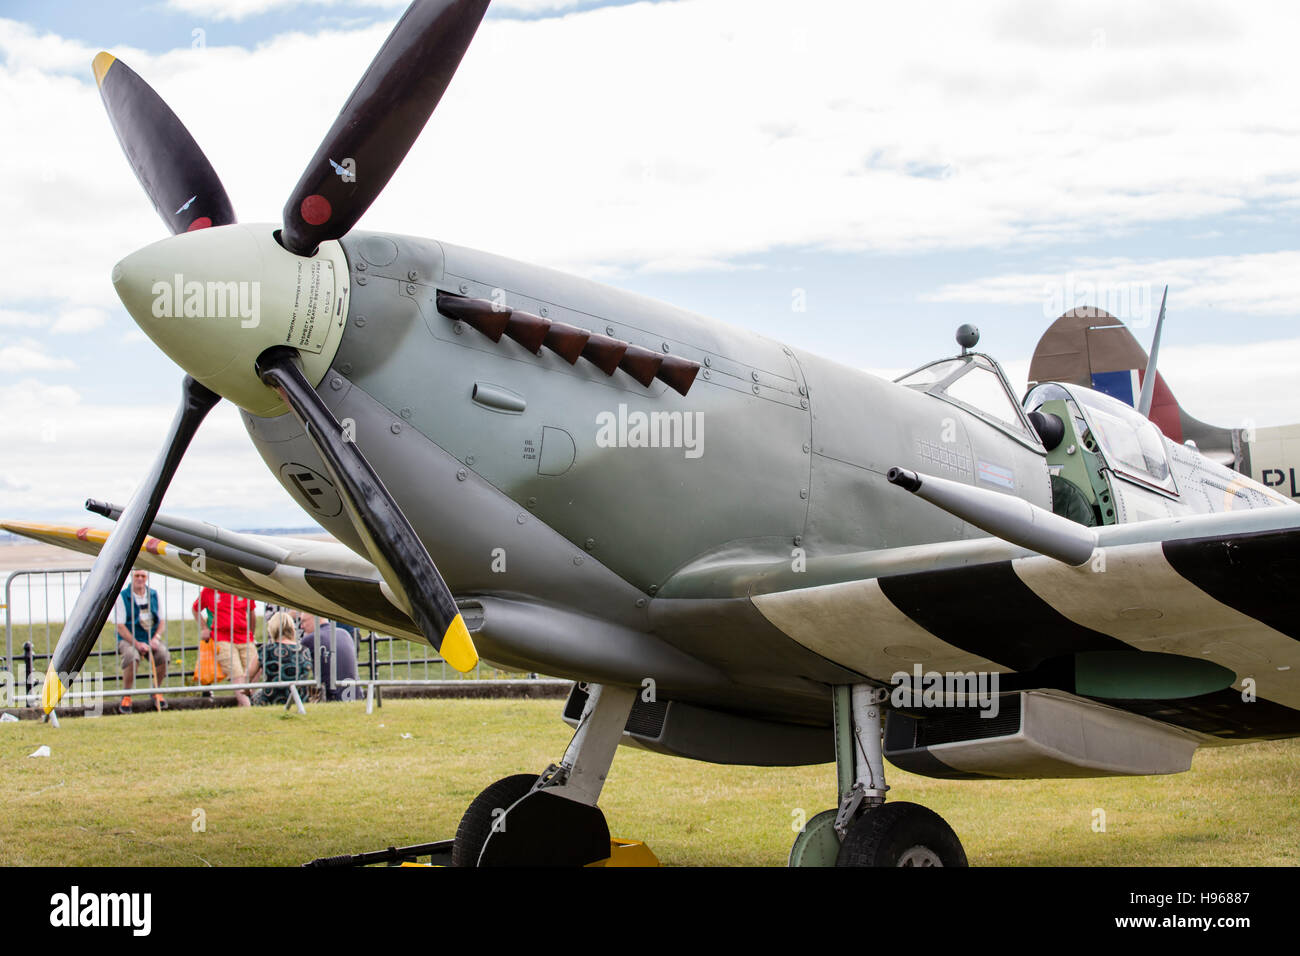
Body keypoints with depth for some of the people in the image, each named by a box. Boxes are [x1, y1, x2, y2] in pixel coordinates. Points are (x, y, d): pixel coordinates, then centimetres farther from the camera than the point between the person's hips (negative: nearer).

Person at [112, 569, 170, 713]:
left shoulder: (153, 595, 9)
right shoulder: (123, 597, -5)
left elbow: (161, 621, 11)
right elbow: (120, 626, -9)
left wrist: (156, 638, -9)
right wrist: (137, 644, -20)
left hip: (151, 639, 3)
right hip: (128, 640, -3)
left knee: (164, 654, -27)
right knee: (132, 656, -36)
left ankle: (156, 692, -3)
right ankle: (126, 697, -17)